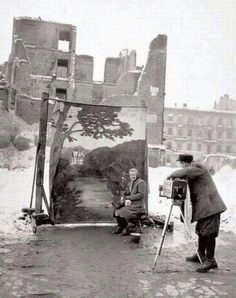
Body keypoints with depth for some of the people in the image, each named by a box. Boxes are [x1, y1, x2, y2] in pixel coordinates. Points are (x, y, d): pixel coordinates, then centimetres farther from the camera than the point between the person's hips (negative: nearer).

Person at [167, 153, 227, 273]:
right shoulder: (192, 169, 18)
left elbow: (183, 173, -28)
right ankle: (201, 255, 29)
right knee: (201, 231, 17)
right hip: (203, 207, 10)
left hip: (210, 206, -10)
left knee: (208, 232, -8)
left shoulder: (197, 167, -12)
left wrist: (171, 176, -13)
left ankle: (210, 260, -2)